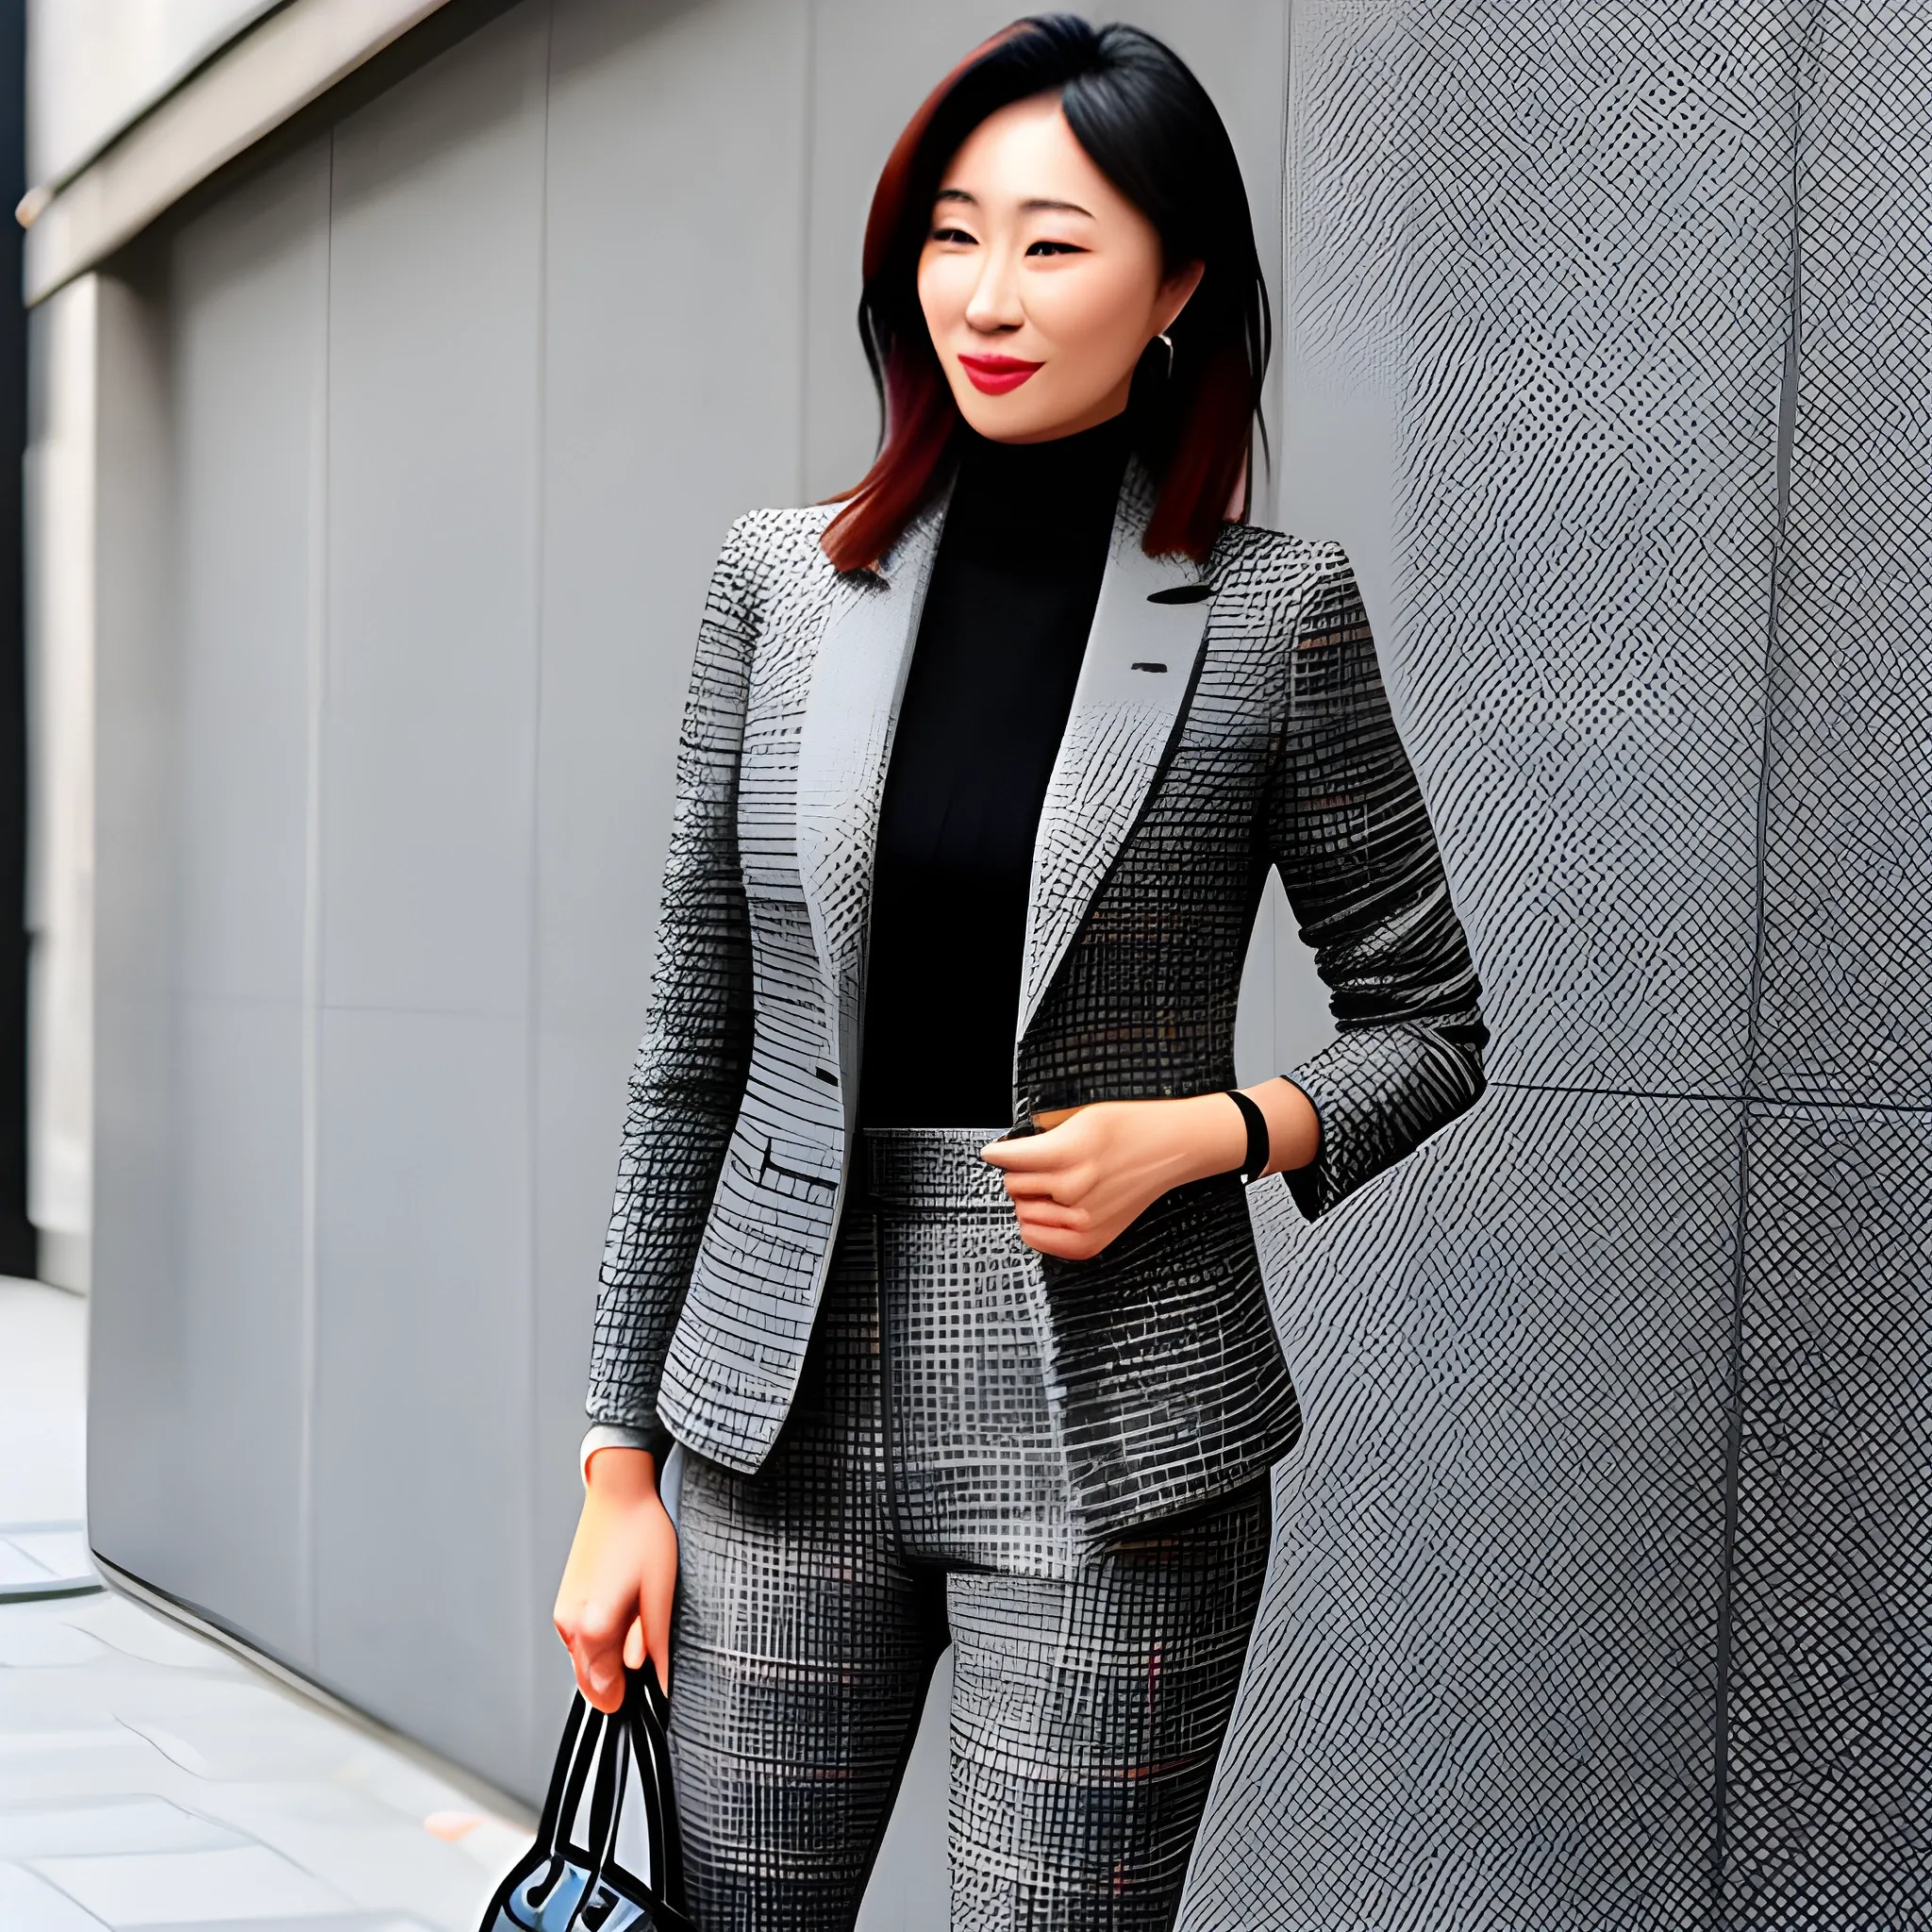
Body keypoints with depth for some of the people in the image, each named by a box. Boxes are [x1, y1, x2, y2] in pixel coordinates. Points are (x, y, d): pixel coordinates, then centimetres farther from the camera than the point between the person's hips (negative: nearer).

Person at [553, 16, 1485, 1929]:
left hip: (1107, 1440, -2)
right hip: (788, 1415, 3)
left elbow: (1427, 1020, 7)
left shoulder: (1277, 610, -3)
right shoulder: (782, 576, 3)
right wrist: (618, 1460, 5)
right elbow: (691, 1043, 6)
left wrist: (1206, 1132, -13)